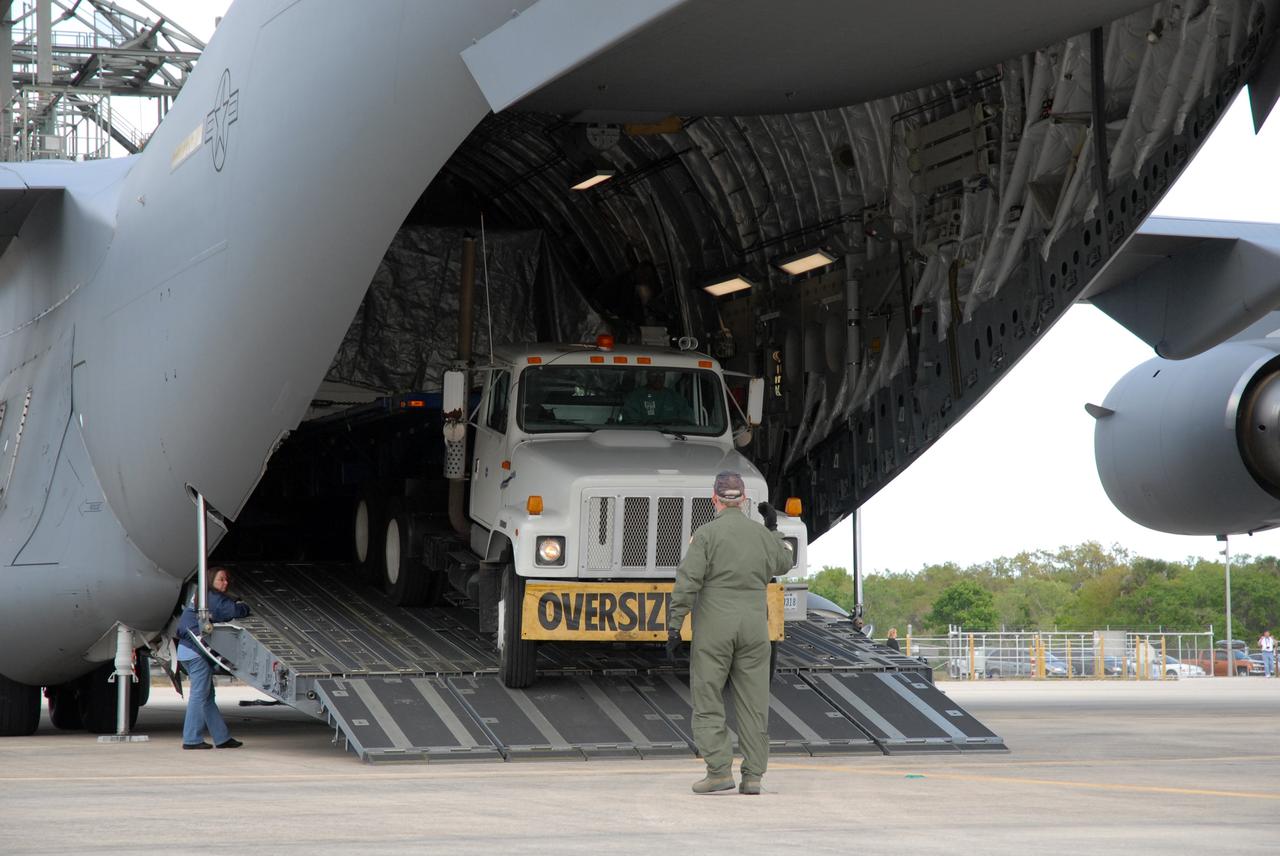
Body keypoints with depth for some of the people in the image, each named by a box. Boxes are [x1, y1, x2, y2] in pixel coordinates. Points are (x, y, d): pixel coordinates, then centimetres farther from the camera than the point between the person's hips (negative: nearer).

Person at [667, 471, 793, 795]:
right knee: (753, 703, 5)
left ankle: (719, 771, -6)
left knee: (707, 699, 2)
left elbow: (688, 583, -14)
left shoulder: (706, 534, -7)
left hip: (714, 627, -4)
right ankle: (752, 775, 3)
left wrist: (674, 626, -11)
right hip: (754, 626, 4)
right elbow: (783, 563, 27)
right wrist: (773, 528, 37)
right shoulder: (762, 534, 6)